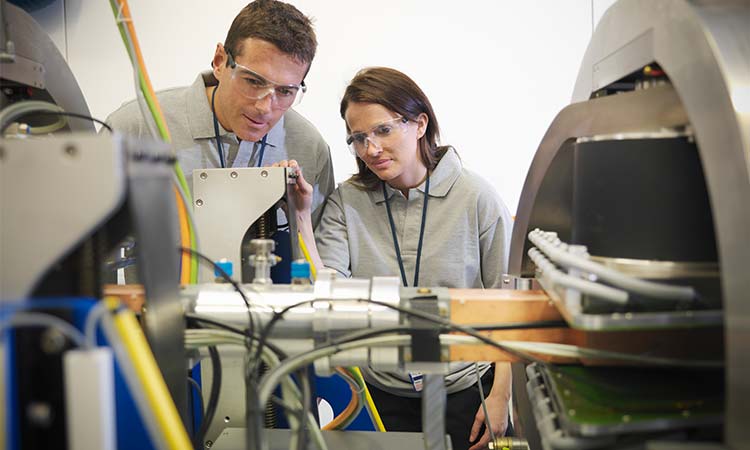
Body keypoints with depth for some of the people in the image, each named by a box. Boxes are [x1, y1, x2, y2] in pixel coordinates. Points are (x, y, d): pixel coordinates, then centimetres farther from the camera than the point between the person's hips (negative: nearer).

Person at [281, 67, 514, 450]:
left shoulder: (476, 198, -8)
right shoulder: (346, 202, -2)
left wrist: (500, 396, -6)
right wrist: (301, 216, -20)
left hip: (465, 395, -1)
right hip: (378, 396, 1)